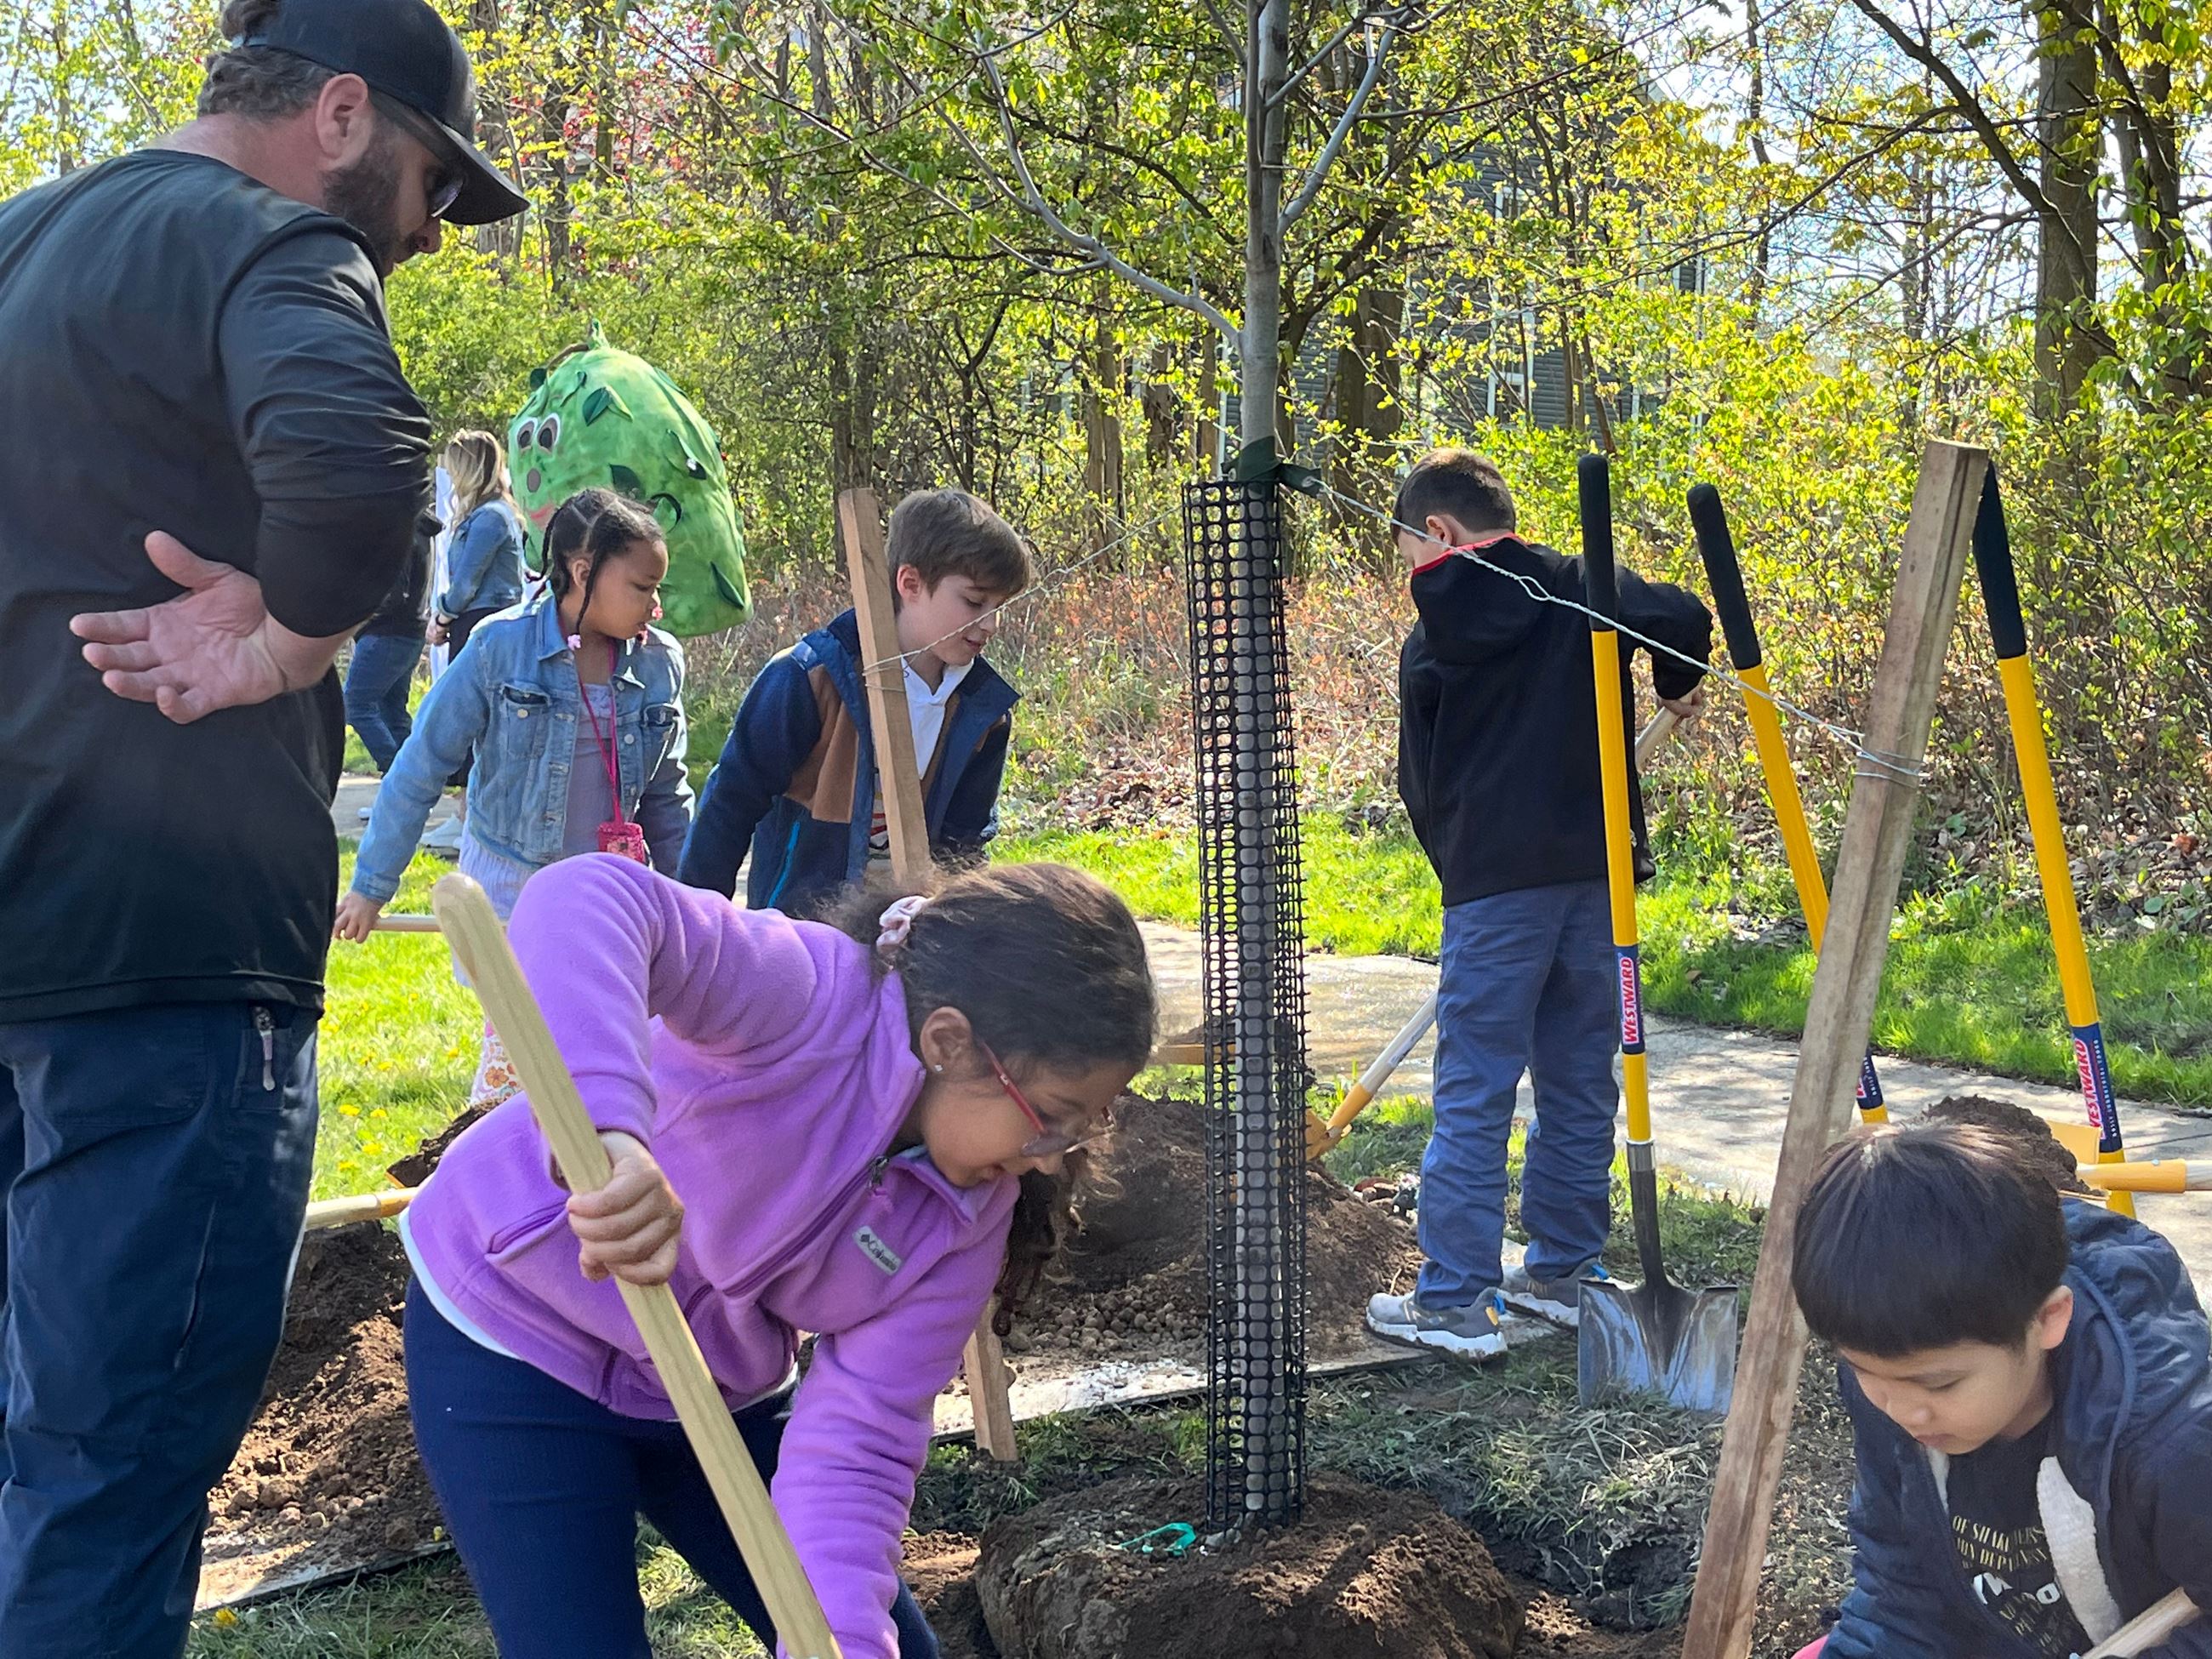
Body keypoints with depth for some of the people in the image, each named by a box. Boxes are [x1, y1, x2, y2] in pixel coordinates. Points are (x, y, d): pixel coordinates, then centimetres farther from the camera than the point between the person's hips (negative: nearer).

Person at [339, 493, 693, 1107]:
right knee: (517, 1056, -4)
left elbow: (667, 796, 12)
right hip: (512, 884, -3)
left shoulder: (659, 661, -1)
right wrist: (372, 884, -3)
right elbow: (423, 766, -6)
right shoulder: (501, 646, -12)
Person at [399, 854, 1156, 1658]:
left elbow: (856, 1443, -16)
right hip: (518, 1331, -6)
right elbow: (585, 902, -51)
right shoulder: (806, 1000, -33)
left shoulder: (970, 1213, -14)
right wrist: (604, 1129, -67)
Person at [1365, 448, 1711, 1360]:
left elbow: (1424, 786, 4)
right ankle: (1562, 1271, 23)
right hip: (1599, 873, 4)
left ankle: (1454, 1299, 1)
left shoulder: (1430, 645, 0)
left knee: (1472, 1097, 0)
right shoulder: (1579, 591, 5)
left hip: (1493, 884, -4)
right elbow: (1683, 620, -4)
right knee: (1582, 1085, 13)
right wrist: (1676, 688, 17)